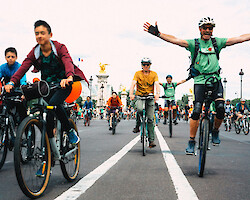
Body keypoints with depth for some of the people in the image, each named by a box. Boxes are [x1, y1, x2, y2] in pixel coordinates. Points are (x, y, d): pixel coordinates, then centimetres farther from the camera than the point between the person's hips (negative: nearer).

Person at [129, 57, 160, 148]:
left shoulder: (154, 74, 4)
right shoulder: (138, 73, 2)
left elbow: (157, 84, -11)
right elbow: (133, 84, -12)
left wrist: (157, 94, -32)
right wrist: (131, 94, -31)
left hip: (150, 97, 1)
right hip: (139, 96, -1)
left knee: (150, 119, -6)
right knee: (140, 109, -33)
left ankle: (151, 140, -1)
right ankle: (137, 125, -4)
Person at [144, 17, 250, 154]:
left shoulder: (217, 42, 8)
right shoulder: (194, 43, 2)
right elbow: (175, 40, -11)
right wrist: (157, 33, -23)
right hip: (200, 80, -2)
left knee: (220, 108, -16)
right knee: (196, 111, -12)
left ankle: (215, 131, 13)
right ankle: (192, 141, 1)